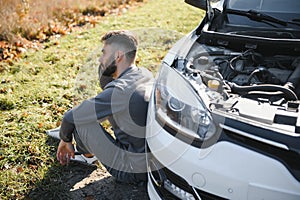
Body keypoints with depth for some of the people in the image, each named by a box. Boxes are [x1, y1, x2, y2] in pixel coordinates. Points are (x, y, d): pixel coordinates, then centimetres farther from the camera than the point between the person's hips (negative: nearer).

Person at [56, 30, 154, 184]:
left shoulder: (119, 91, -25)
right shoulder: (146, 74, 0)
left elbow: (70, 117, -13)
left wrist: (65, 140, 5)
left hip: (132, 172, -8)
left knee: (78, 121, -8)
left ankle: (86, 151, 27)